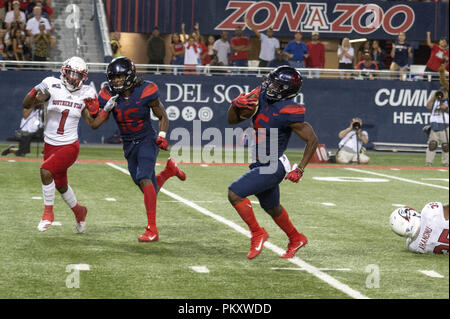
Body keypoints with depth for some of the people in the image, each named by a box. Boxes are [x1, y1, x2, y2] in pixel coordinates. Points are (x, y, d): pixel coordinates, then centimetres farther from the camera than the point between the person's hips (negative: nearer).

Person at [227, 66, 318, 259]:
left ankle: (257, 233, -1)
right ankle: (296, 239, 47)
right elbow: (232, 120, 7)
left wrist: (300, 170, -16)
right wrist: (236, 104, -14)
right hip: (261, 165, 9)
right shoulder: (261, 95, -1)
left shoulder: (288, 112, -21)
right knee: (271, 207, 25)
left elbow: (312, 140, -14)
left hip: (271, 167, -9)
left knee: (235, 193, -18)